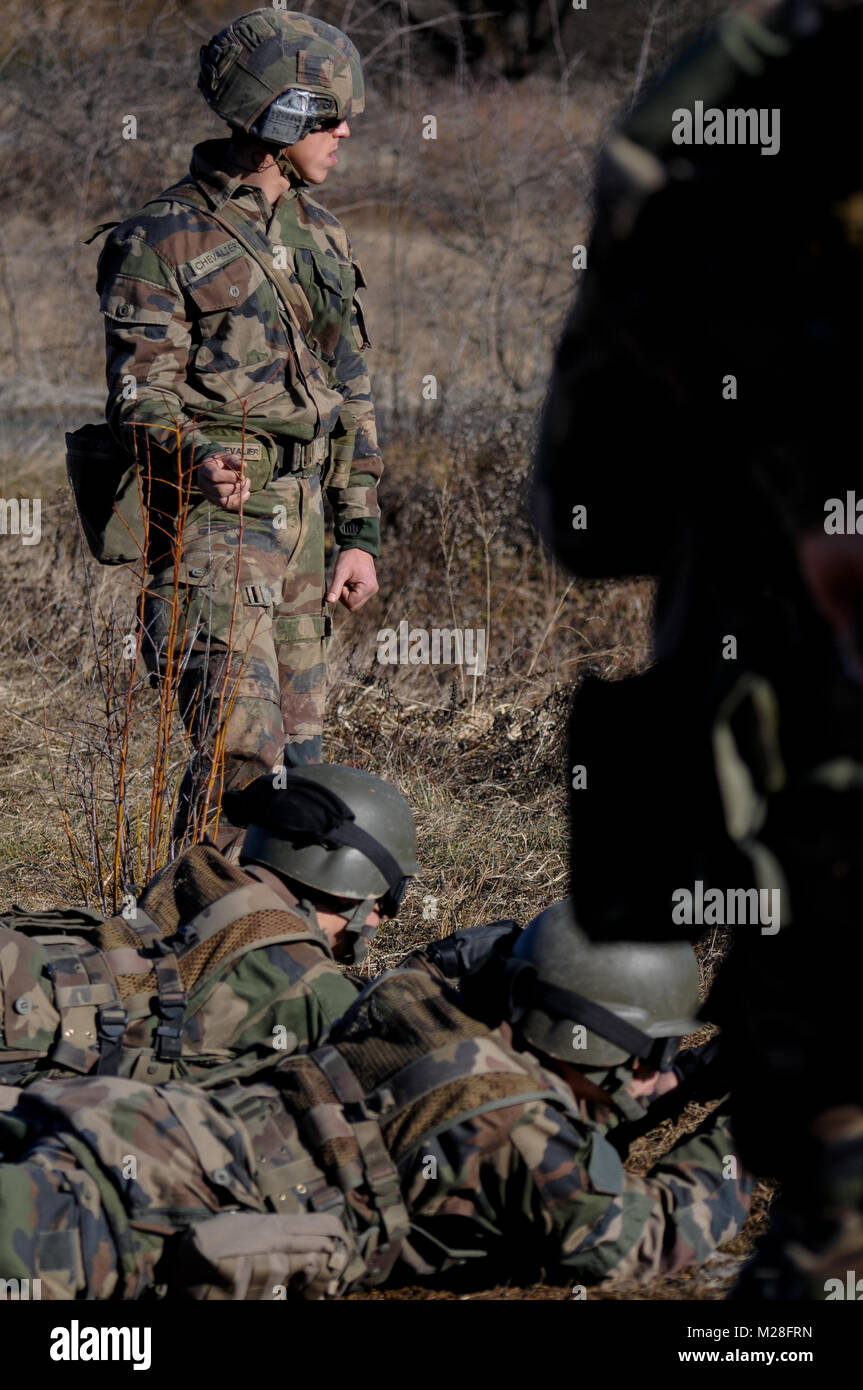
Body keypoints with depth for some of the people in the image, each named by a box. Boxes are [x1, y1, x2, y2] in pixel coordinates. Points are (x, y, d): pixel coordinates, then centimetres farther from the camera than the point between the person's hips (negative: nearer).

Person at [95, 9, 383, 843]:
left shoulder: (319, 236, 15)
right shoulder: (165, 241, -9)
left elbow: (349, 391, 19)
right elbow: (139, 398, -13)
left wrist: (360, 532, 14)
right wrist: (197, 459, -34)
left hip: (295, 524, 8)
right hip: (210, 524, -8)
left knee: (298, 748, 8)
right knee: (244, 745, -16)